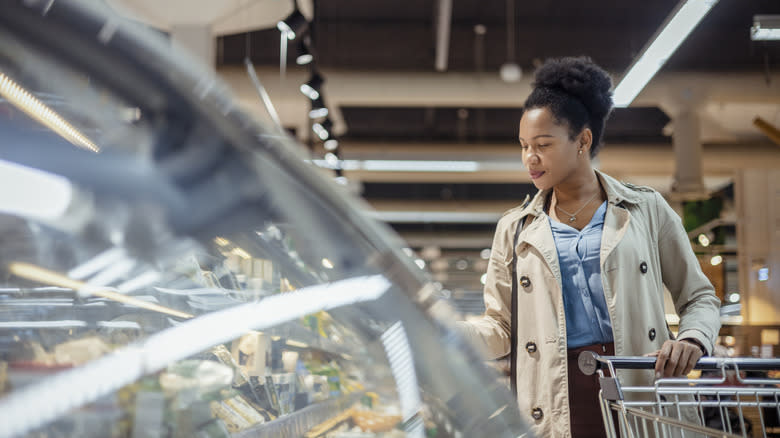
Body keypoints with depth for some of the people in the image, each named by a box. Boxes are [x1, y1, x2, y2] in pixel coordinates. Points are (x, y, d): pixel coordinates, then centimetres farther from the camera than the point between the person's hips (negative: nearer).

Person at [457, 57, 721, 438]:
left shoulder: (647, 210, 10)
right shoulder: (515, 229, 14)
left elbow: (699, 298, 14)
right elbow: (499, 328, 13)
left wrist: (692, 339, -8)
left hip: (638, 388, -1)